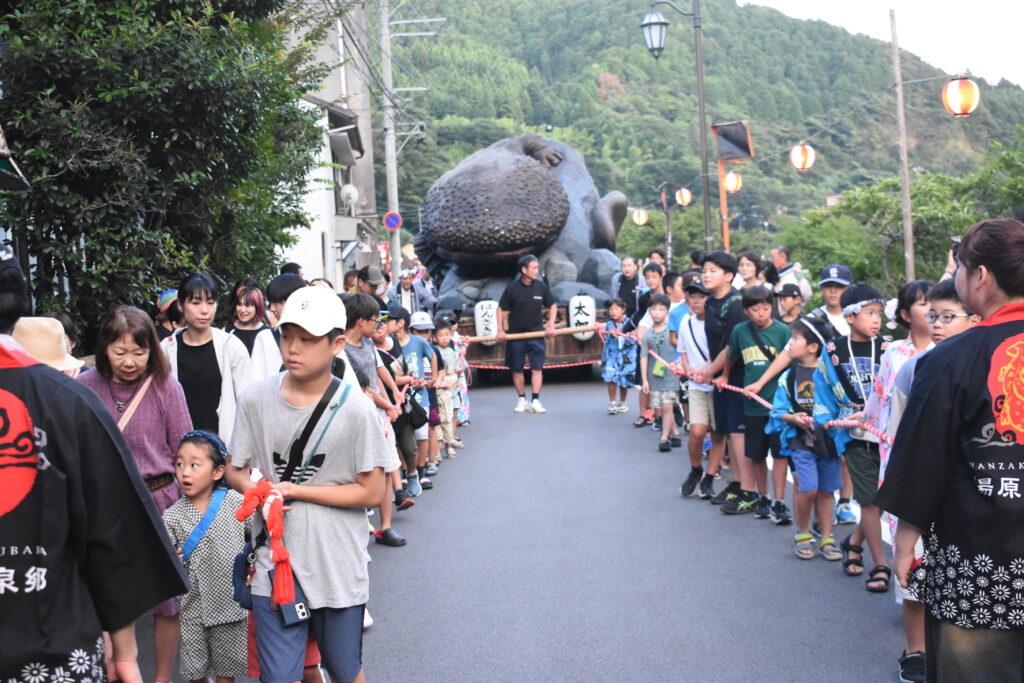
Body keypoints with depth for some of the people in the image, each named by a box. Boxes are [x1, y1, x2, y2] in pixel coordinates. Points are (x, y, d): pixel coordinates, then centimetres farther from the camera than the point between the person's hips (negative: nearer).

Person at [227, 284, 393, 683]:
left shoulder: (354, 409, -11)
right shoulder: (256, 399, -4)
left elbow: (372, 492, -9)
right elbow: (235, 471, 6)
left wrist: (294, 490, -14)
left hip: (338, 570, -1)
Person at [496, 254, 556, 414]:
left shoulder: (541, 287, -3)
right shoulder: (512, 288, -8)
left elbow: (552, 306, 11)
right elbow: (501, 309, 0)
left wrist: (551, 325, 2)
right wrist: (500, 330, -6)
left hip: (536, 334, 1)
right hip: (515, 335, -1)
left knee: (537, 368, -6)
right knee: (517, 370, 7)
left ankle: (535, 401, -3)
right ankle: (522, 399, 20)